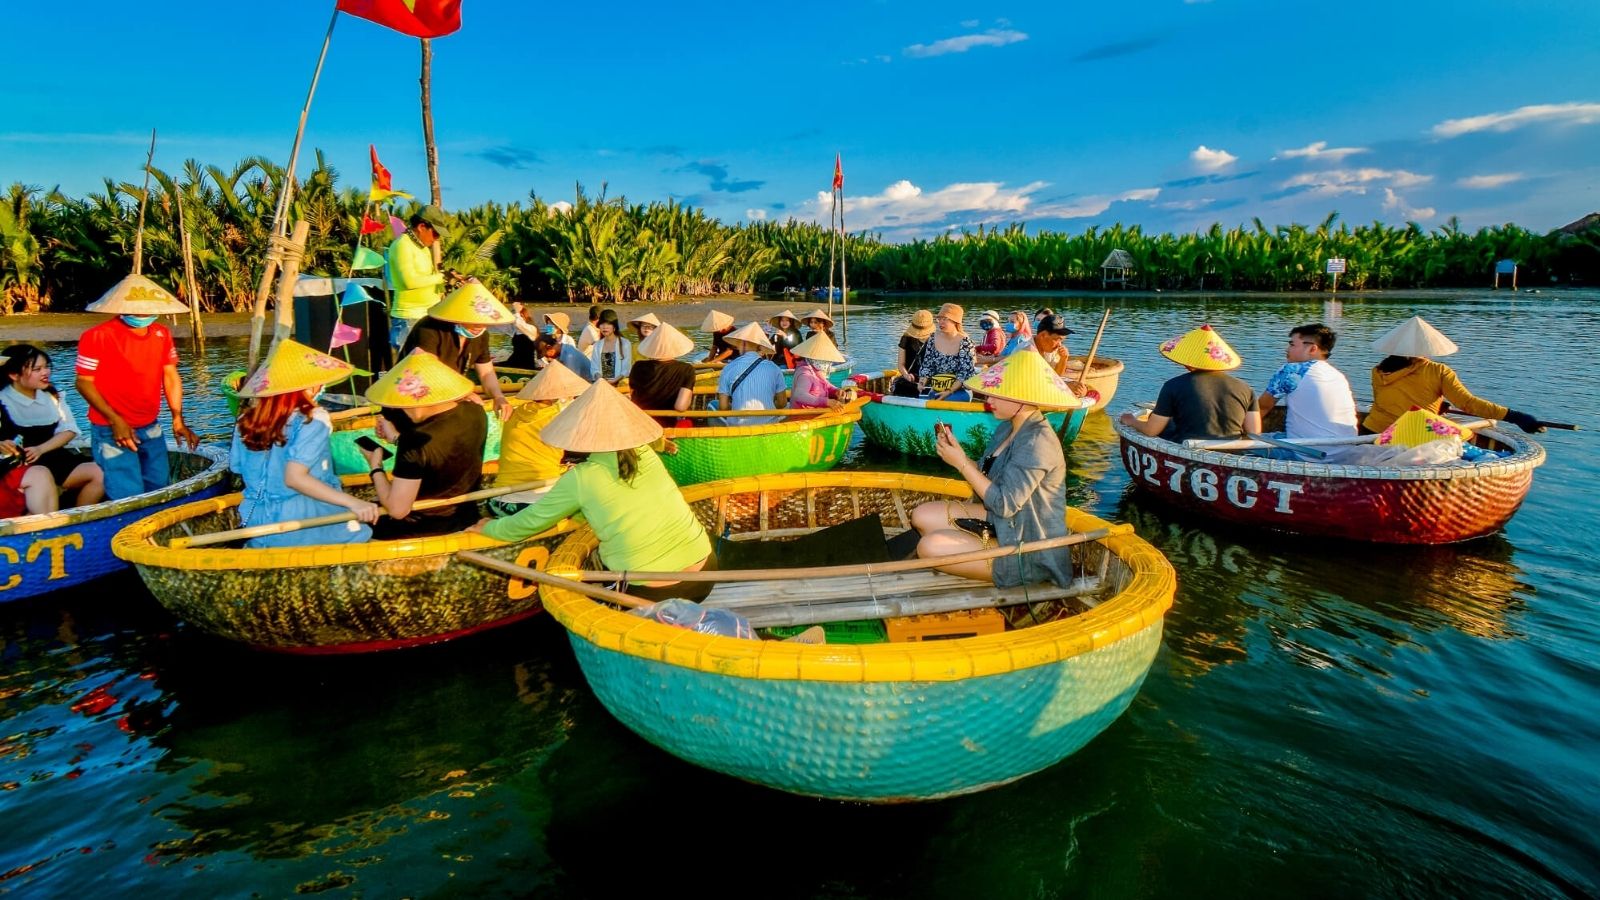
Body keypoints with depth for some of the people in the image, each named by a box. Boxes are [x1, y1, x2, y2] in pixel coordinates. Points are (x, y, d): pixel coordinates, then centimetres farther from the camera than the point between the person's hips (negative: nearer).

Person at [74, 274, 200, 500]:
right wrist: (115, 421, -18)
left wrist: (178, 419, 2)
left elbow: (170, 375, 10)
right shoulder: (98, 336, -12)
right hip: (112, 433, -5)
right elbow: (84, 382, -9)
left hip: (151, 431, 6)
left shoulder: (162, 334, 4)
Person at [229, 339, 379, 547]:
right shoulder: (311, 421, -16)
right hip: (299, 524, -7)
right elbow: (294, 478, -26)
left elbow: (236, 467, 12)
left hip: (255, 524, 7)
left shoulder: (247, 420, 3)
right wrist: (352, 502, -30)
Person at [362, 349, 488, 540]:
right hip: (465, 516, 7)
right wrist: (396, 438, 13)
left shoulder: (417, 440, -31)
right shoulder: (475, 411, -11)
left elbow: (397, 510, -25)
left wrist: (375, 467, -10)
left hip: (424, 526, -7)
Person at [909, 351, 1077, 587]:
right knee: (922, 516, 7)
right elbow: (988, 479, 6)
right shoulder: (1008, 428, 4)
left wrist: (961, 462, -22)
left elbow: (1004, 504, -28)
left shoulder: (1036, 443, -25)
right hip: (999, 522, 10)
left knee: (930, 546, -19)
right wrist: (954, 451, -8)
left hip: (1026, 551, -10)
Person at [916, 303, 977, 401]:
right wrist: (922, 382, -12)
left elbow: (966, 373, -12)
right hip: (936, 390, 4)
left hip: (959, 390, -4)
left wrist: (950, 391, -21)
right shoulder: (934, 338, 4)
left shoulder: (965, 342, -10)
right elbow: (927, 365, 7)